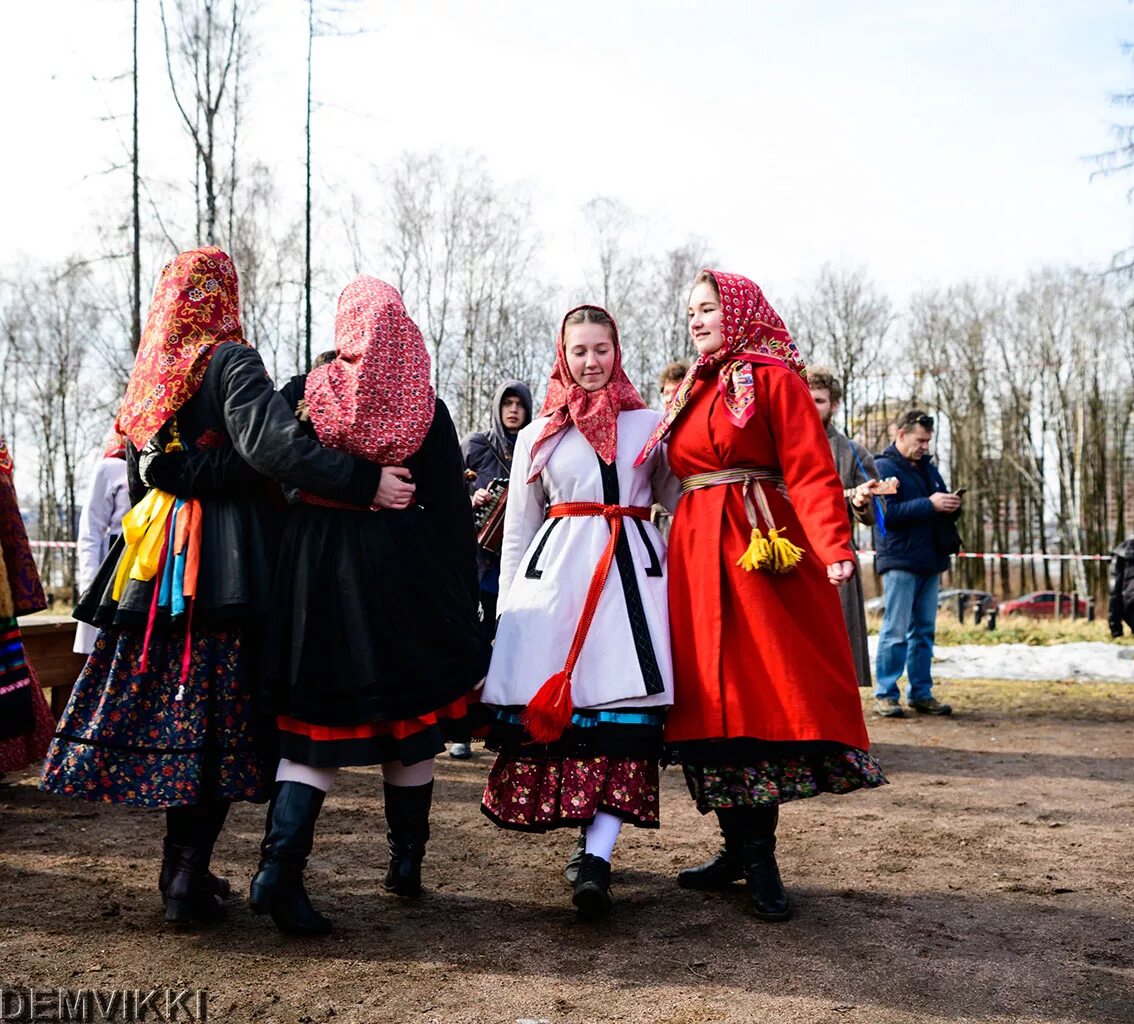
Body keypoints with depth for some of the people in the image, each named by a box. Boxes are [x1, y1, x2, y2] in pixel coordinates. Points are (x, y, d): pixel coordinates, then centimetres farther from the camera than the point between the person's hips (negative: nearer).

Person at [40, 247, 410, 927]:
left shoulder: (151, 374, 12)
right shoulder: (231, 362, -9)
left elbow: (141, 478, 18)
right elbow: (272, 443, -25)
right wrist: (363, 482, -26)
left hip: (158, 564, 7)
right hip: (229, 562, -7)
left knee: (171, 710, 11)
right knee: (218, 718, 0)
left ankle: (182, 871, 20)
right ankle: (190, 880, 2)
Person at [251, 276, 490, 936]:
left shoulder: (301, 394, 0)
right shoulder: (425, 407, -1)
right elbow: (452, 509, -1)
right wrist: (461, 601, 5)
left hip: (317, 566, 1)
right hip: (403, 571, 0)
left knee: (320, 719, 9)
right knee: (409, 720, 13)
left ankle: (280, 866, -4)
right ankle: (408, 864, 24)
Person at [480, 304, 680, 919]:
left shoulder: (649, 425, 13)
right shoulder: (538, 435, 15)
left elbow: (681, 500, 13)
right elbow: (517, 528, 16)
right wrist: (507, 608, 12)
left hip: (633, 572, -1)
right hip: (556, 570, 1)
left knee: (623, 708, -11)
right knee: (550, 705, -4)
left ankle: (597, 860, -14)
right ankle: (592, 836, 13)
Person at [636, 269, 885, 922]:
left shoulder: (774, 378, 0)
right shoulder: (694, 390, 21)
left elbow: (810, 470, -11)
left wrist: (835, 547, -24)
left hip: (763, 549, -6)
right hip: (697, 552, 7)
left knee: (768, 691, -8)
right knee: (714, 696, 4)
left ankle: (759, 858, -1)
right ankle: (741, 851, 11)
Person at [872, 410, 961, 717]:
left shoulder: (928, 468, 19)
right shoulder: (883, 467, -5)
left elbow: (941, 505, 24)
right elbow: (887, 512, -18)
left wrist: (951, 506, 0)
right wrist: (929, 504, -22)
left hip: (930, 561, 8)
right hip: (900, 561, -8)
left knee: (924, 631, 10)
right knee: (895, 631, -5)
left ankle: (921, 693, 17)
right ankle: (885, 694, 2)